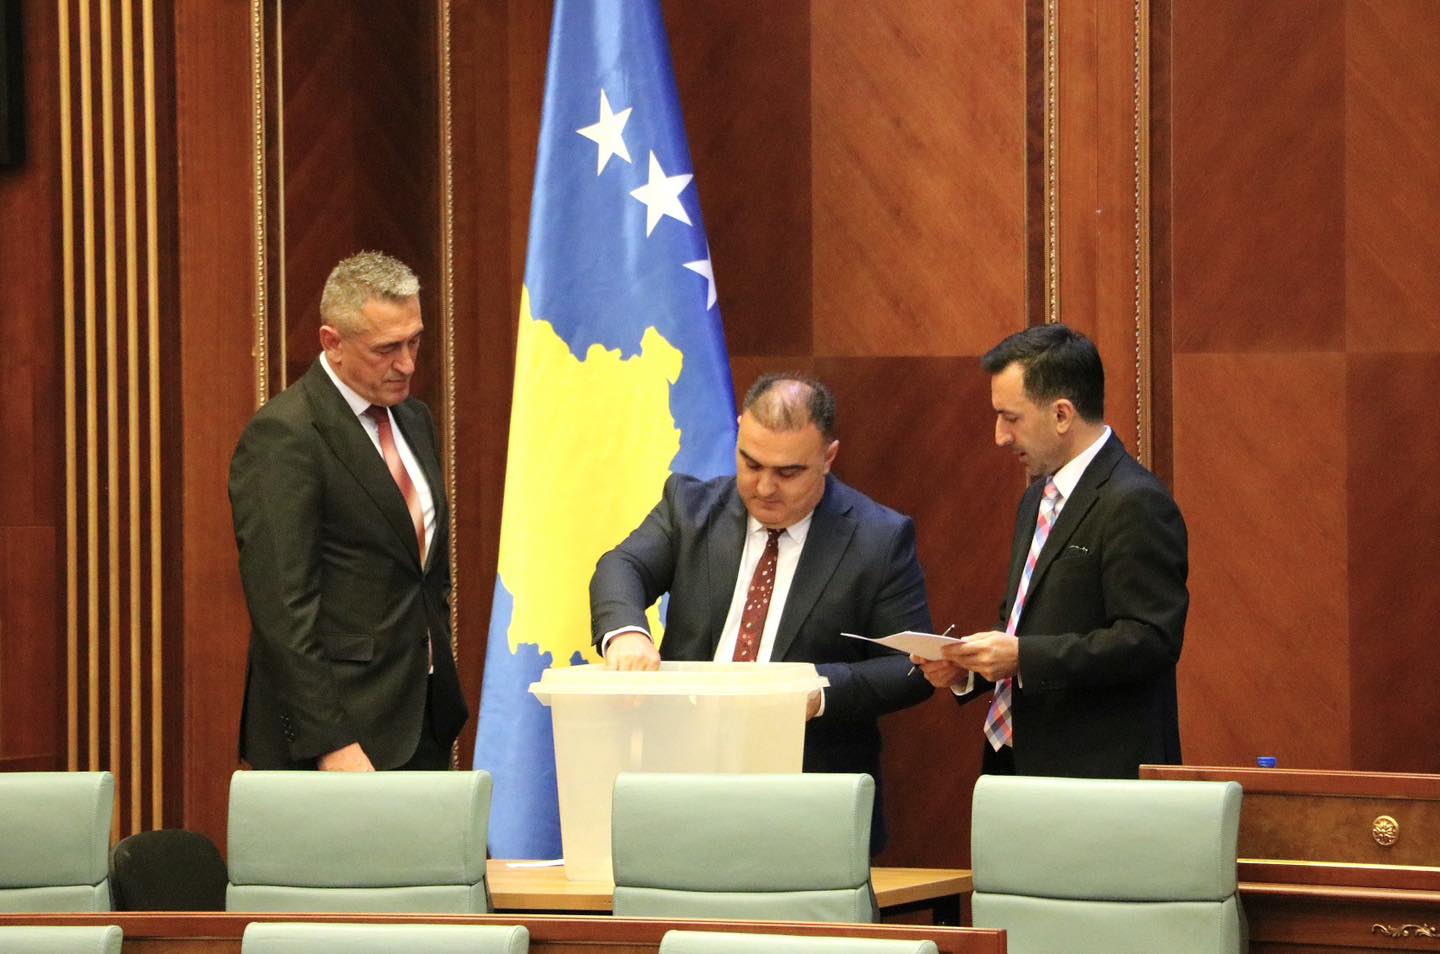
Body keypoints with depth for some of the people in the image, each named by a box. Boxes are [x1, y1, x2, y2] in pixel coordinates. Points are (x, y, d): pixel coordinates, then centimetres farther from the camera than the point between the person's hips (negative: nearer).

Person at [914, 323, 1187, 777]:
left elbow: (1151, 640, -20)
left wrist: (1023, 656, -22)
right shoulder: (1038, 499, 18)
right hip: (1022, 764, 9)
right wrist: (967, 668, 5)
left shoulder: (1135, 505, -13)